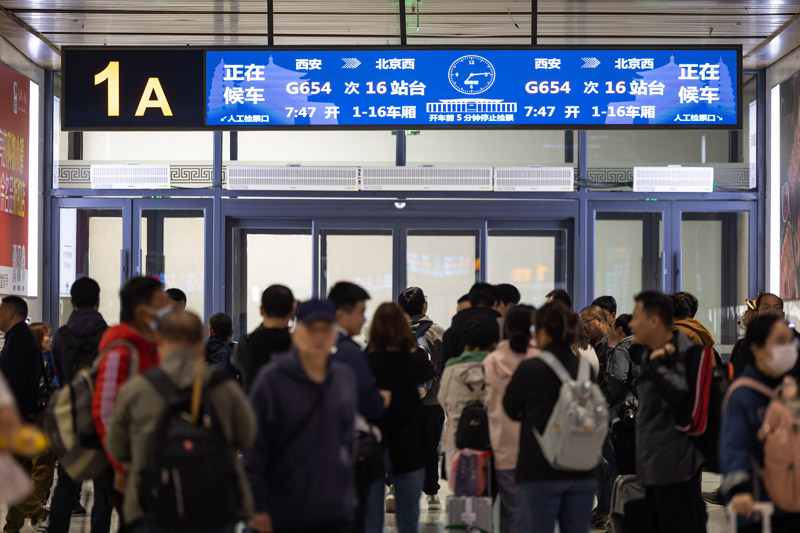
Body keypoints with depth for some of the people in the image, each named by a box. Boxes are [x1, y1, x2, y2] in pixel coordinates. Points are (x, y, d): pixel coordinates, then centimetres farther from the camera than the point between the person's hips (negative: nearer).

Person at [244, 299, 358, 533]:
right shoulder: (272, 379, -9)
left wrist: (349, 495, 13)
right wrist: (257, 507, -11)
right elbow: (254, 447, -8)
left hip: (336, 513, 4)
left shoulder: (344, 377, 7)